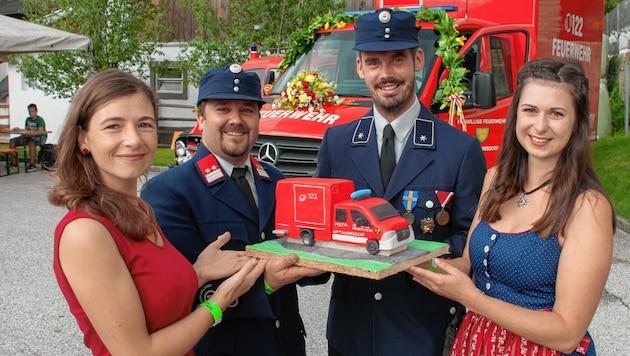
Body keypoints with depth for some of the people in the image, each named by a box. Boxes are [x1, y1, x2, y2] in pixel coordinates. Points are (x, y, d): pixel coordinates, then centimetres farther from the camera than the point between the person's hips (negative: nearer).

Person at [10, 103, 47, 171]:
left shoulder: (40, 120, -13)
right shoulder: (28, 119, 11)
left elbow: (39, 132, -27)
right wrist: (22, 136, -12)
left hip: (41, 138, -8)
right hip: (29, 137, 8)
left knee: (31, 142, -43)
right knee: (12, 141, -2)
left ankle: (32, 165, -42)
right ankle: (13, 163, -2)